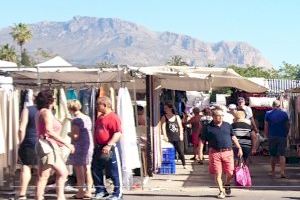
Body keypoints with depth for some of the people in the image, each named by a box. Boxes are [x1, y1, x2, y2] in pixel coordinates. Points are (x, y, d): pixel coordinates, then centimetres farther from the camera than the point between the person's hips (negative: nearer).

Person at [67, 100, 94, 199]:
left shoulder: (75, 120, -14)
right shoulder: (87, 118, 10)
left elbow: (75, 136, -18)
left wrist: (69, 134, 2)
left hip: (79, 146, -8)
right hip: (89, 145, 8)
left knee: (79, 170, -1)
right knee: (87, 169, 10)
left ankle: (80, 192, 3)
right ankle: (88, 191, 13)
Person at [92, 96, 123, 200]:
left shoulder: (113, 117, -14)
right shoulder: (100, 117, 16)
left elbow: (118, 133, -21)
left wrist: (109, 145, -26)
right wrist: (95, 145, 21)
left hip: (109, 149, -9)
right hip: (98, 148, 9)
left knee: (114, 172, -1)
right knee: (95, 170, 11)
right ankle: (101, 191, 23)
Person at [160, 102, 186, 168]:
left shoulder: (177, 117, 10)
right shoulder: (164, 117, 4)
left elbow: (180, 127, 11)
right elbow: (163, 127, -6)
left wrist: (181, 135, 1)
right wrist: (165, 136, -16)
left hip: (177, 138, 1)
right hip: (169, 138, -1)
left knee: (180, 151, 3)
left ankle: (184, 164, 13)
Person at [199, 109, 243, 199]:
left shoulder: (227, 126, 12)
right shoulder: (209, 128, 2)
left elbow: (233, 137, 18)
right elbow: (202, 140, 4)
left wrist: (239, 148, 15)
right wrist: (200, 151, -5)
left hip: (228, 152, 2)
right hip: (215, 153, -2)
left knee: (230, 173, 2)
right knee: (217, 174, -1)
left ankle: (227, 185, 32)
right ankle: (221, 191, 13)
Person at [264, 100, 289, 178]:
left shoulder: (268, 114, -1)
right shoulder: (284, 114, 1)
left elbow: (266, 126, -1)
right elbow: (288, 126, 5)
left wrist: (266, 136, 7)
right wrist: (286, 134, 16)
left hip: (272, 136, 0)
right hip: (282, 137, 0)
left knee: (273, 155, 11)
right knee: (282, 155, -1)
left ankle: (273, 172, 16)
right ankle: (282, 172, -12)